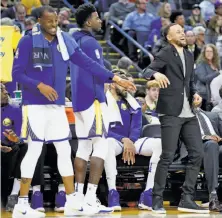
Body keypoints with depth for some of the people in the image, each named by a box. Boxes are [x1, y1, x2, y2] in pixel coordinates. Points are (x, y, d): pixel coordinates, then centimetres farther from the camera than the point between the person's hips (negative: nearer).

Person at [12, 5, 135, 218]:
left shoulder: (65, 40, 5)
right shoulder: (28, 41, -10)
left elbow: (87, 64, 4)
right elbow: (16, 73, -10)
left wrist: (115, 78, -4)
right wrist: (39, 86, -23)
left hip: (57, 105, 6)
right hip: (35, 105, -6)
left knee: (64, 151, 8)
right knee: (34, 150, -8)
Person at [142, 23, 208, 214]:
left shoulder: (189, 56, 18)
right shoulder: (165, 54, -4)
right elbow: (146, 71, -16)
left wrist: (195, 94, 7)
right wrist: (156, 74, -39)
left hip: (189, 114, 7)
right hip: (171, 113, -7)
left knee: (197, 154, 3)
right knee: (168, 156, -8)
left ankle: (187, 199, 8)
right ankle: (157, 200, 0)